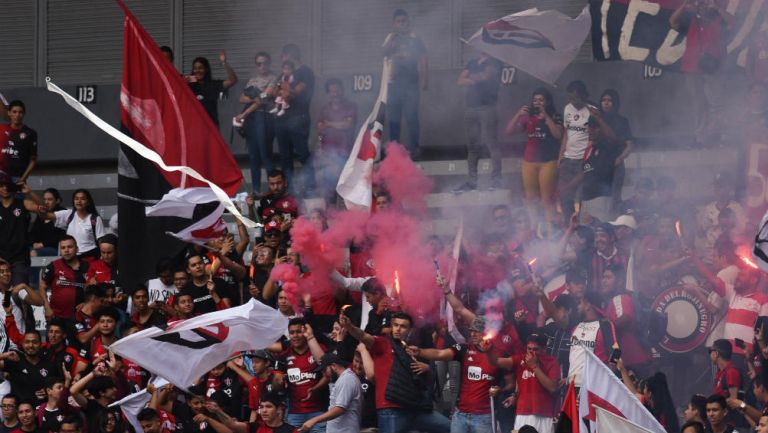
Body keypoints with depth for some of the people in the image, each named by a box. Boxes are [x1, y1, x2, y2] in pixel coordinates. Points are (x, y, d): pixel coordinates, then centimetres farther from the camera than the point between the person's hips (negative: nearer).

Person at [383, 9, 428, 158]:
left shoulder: (415, 40, 8)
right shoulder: (391, 39, 14)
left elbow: (423, 62, 5)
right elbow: (385, 52, -6)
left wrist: (424, 82, -5)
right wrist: (393, 34, -8)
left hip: (411, 84, -2)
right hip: (394, 83, 2)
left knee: (412, 118, -7)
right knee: (393, 118, 2)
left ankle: (414, 148, -7)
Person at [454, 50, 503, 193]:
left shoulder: (494, 62, 4)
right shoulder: (472, 63, 22)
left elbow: (487, 75, -12)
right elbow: (460, 81, 10)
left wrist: (471, 78, 3)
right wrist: (473, 81, -8)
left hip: (486, 105, -6)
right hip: (470, 105, 6)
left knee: (490, 141, -12)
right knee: (472, 145, 5)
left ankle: (496, 178, -14)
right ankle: (472, 180, 7)